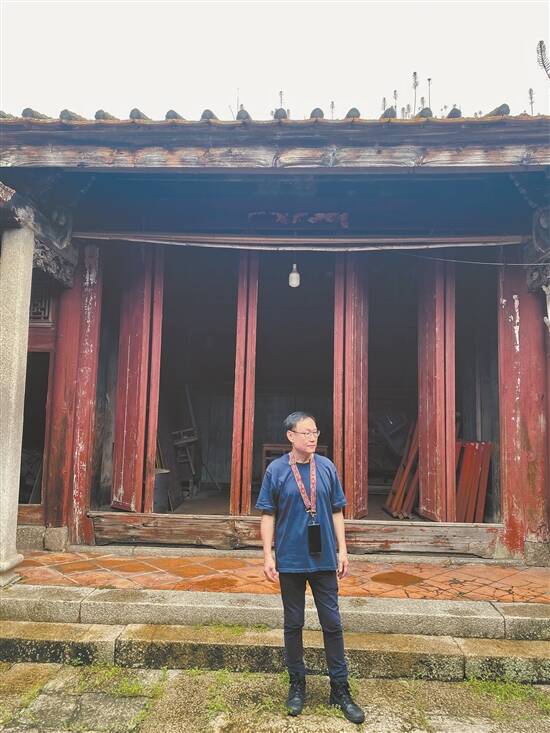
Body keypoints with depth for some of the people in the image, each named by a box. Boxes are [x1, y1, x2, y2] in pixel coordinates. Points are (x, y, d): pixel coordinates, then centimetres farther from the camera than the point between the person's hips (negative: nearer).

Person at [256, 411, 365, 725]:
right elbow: (268, 516, -3)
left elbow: (337, 512, 5)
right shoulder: (276, 470, -7)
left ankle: (340, 689, 23)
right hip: (290, 561, -1)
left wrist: (343, 550, 2)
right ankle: (297, 684, 31)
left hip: (324, 559, 2)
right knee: (293, 624, 13)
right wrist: (268, 556, -7)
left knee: (333, 624, 8)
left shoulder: (327, 468, -1)